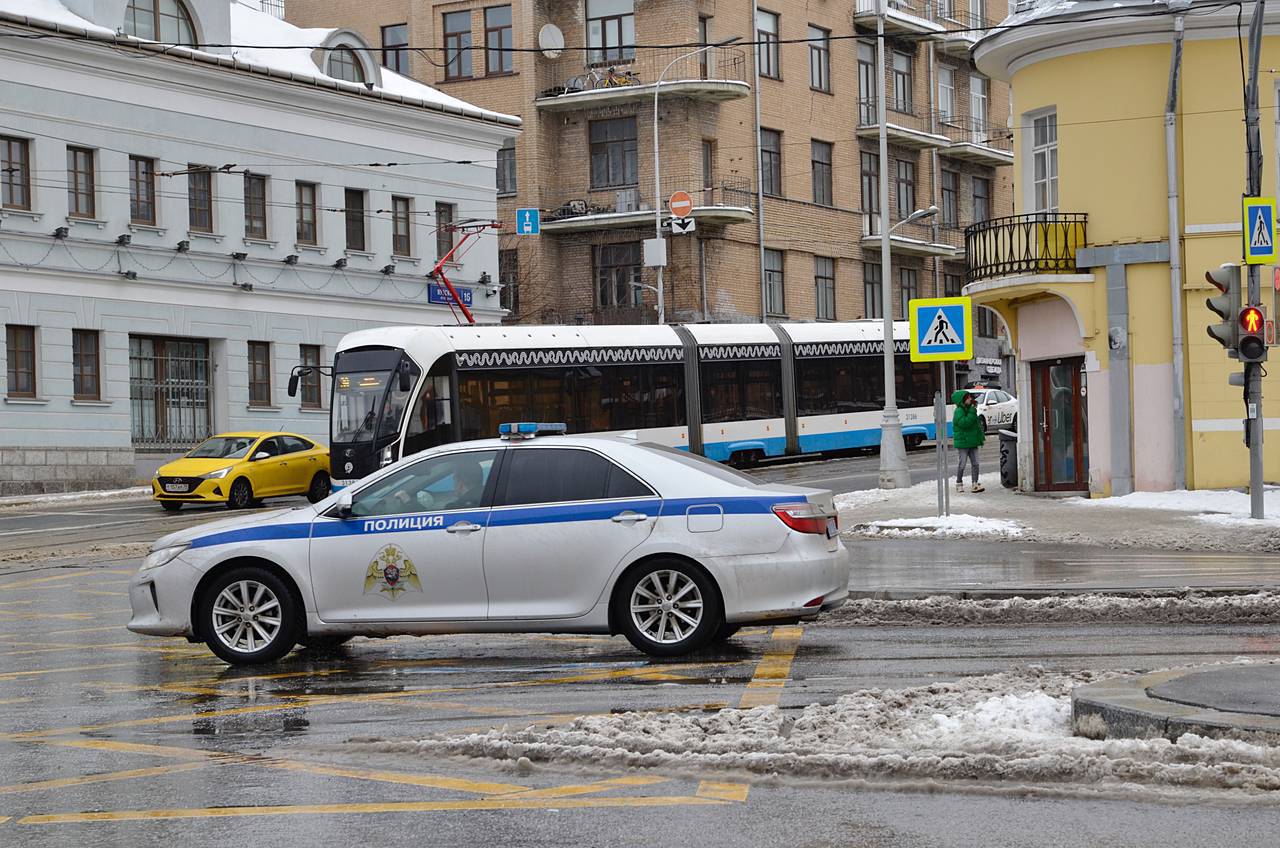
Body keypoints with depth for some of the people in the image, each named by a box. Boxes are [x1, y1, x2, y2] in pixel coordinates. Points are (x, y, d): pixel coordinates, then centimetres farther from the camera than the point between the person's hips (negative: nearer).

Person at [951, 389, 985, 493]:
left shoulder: (969, 409, 13)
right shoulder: (959, 411, -14)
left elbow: (976, 424, 23)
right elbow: (964, 422, -29)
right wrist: (972, 412, -26)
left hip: (972, 442, 8)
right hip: (962, 442, -8)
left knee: (975, 464, 3)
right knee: (962, 464, 2)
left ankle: (975, 484, 5)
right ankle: (959, 484, 16)